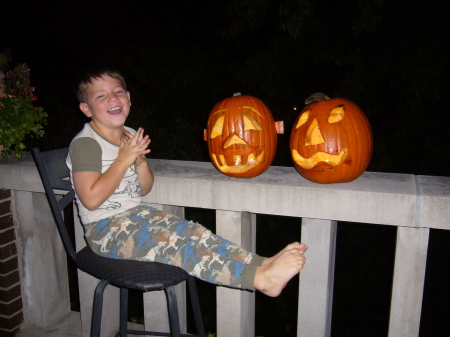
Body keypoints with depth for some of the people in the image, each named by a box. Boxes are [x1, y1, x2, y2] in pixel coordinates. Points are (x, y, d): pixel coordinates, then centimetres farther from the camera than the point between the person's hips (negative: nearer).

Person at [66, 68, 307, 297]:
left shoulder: (130, 137, 9)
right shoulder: (84, 144, -12)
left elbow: (144, 190, 11)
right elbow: (91, 199, -22)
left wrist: (140, 161, -9)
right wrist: (123, 159, -19)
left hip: (138, 214, 8)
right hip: (105, 230, -7)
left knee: (191, 231, -16)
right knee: (170, 242, -28)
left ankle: (262, 263, -28)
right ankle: (261, 278, -41)